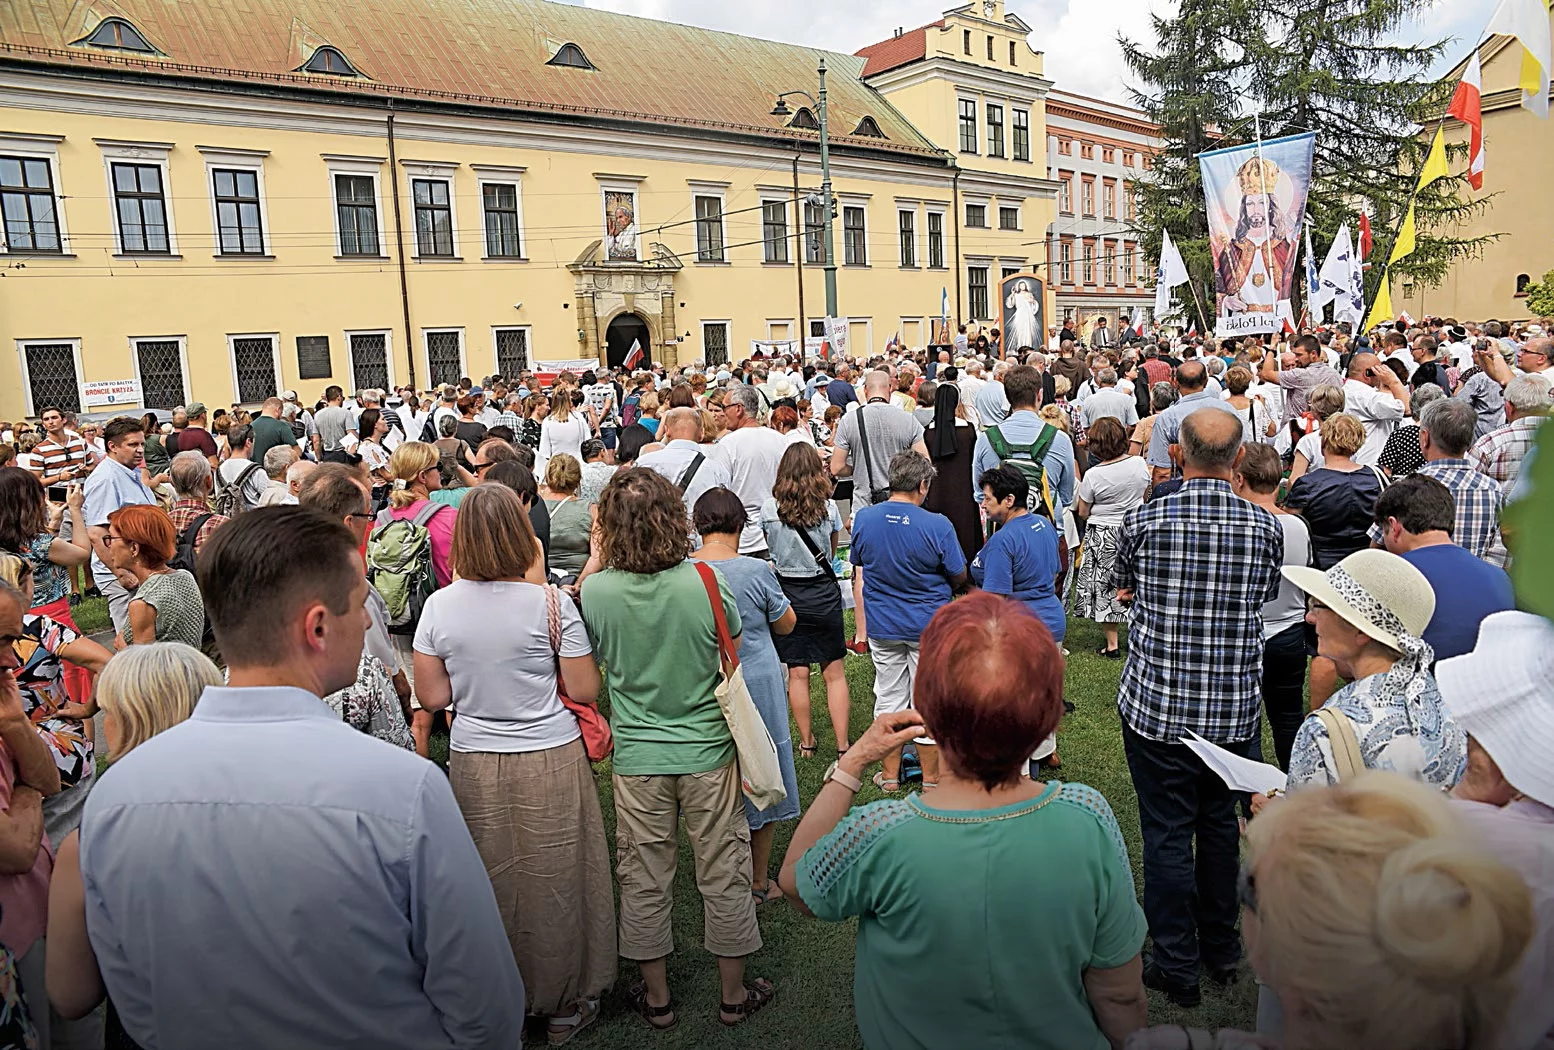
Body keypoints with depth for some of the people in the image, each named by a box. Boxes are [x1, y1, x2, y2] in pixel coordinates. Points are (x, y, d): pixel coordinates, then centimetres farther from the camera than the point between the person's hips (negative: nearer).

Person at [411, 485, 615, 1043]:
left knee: (491, 882, 18)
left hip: (474, 763, 3)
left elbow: (432, 697, 0)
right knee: (554, 881, 14)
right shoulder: (550, 604, -14)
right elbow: (585, 691, -9)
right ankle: (564, 1004, 31)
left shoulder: (439, 606, -6)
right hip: (550, 762, -2)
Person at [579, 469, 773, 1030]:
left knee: (644, 882, 17)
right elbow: (733, 636, 1)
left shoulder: (595, 590, -14)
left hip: (637, 757, 1)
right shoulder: (703, 581, -17)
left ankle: (656, 998, 33)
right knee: (723, 876, 15)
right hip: (708, 751, -1)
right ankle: (733, 994, 31)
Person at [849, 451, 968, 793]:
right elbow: (959, 577, -8)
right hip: (929, 624, -3)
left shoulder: (863, 518, -9)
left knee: (889, 697, 15)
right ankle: (931, 777, 22)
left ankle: (890, 773, 26)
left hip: (882, 625, 3)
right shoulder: (937, 525, -19)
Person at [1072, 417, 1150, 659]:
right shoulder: (1140, 464, -8)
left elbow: (1083, 513, -8)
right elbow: (1146, 495, 9)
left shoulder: (1093, 475, -19)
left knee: (1104, 587, 6)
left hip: (1103, 537, -4)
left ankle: (1111, 645, 10)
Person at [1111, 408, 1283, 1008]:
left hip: (1157, 706, -3)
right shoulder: (1266, 526, -5)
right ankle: (1221, 949, 36)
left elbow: (1122, 589, 7)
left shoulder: (1143, 521, -11)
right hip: (1235, 708, 3)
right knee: (1221, 825, 20)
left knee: (1167, 836, 8)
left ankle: (1178, 968, 19)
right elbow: (1266, 599, 12)